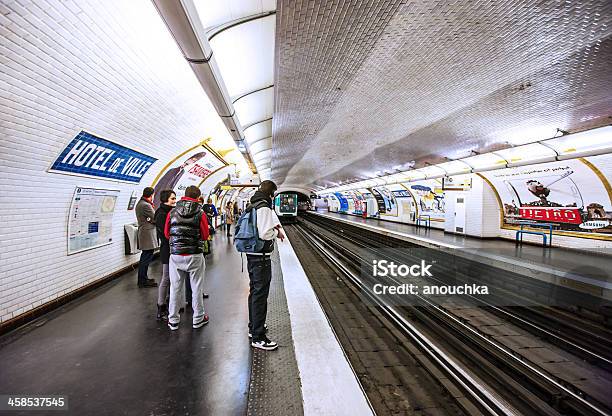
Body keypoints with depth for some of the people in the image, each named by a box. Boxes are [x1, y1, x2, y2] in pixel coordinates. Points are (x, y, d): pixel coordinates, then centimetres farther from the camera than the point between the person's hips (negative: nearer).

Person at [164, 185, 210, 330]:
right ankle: (198, 318, 22)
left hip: (175, 255, 3)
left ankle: (173, 320, 25)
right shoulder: (200, 213, -9)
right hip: (194, 255, -2)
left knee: (175, 288, 13)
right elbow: (205, 235, -4)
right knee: (196, 288, 10)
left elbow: (167, 234, 8)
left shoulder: (172, 212, 0)